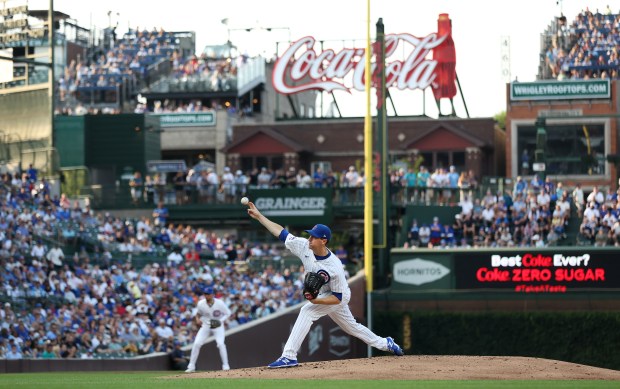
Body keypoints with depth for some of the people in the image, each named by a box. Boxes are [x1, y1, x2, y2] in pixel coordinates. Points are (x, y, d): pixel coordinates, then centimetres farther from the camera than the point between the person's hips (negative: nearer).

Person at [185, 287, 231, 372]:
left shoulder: (220, 303, -20)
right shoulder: (201, 304, -13)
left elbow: (227, 313, -8)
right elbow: (197, 312, 8)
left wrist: (221, 321, -23)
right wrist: (197, 319, -13)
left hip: (218, 326, -2)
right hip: (205, 325, 2)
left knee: (220, 344, -20)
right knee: (196, 344, -9)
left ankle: (225, 365, -9)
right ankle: (191, 366, -1)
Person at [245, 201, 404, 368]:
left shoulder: (334, 267, -35)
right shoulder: (305, 247, -20)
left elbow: (337, 298, -28)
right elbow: (281, 232, -15)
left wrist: (317, 301, -43)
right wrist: (259, 216, -19)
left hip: (338, 297, -8)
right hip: (321, 295, 8)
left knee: (307, 311, -28)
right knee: (351, 326, 22)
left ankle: (289, 356, -31)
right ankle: (384, 343, 41)